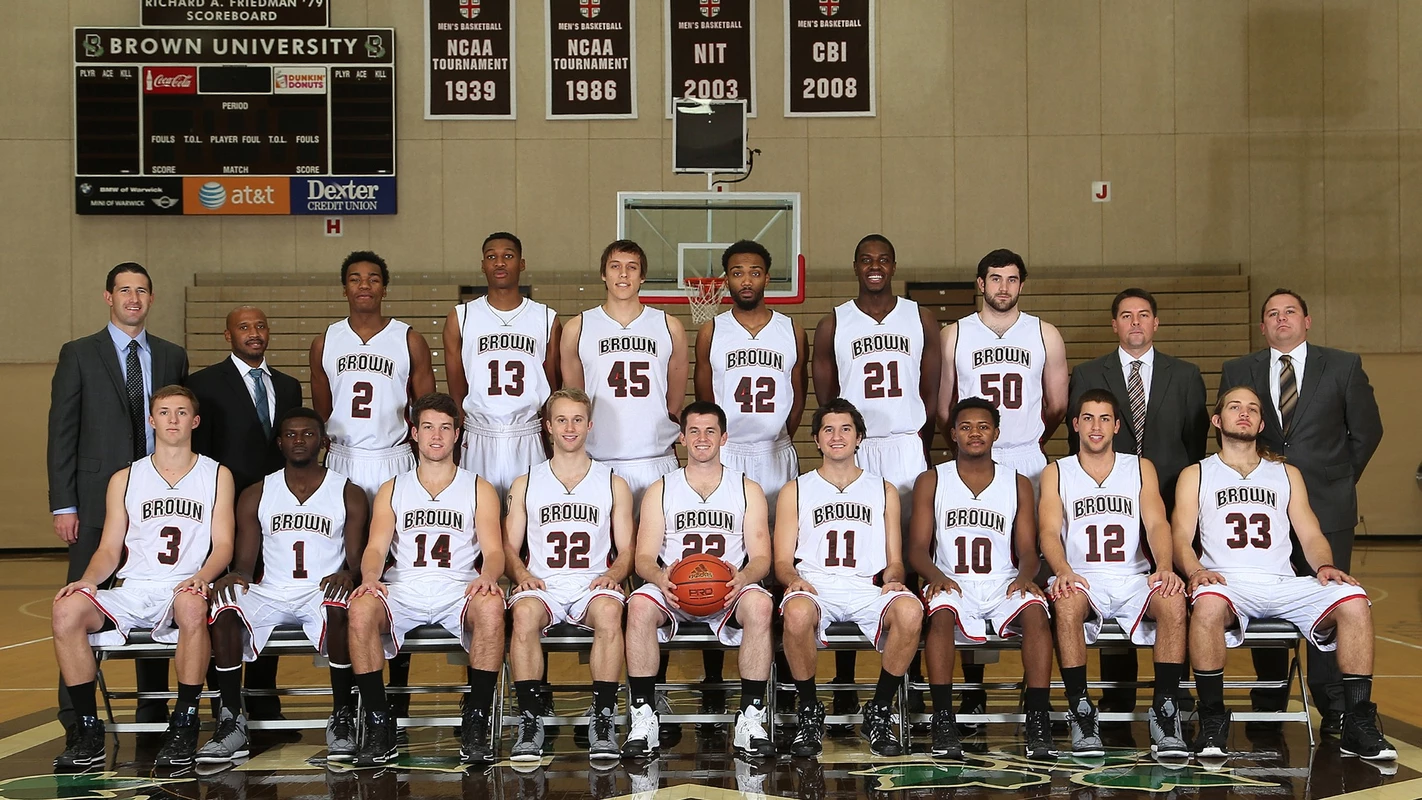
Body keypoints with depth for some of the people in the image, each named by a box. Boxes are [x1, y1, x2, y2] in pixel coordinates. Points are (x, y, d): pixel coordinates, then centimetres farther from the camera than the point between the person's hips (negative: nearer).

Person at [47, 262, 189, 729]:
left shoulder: (172, 357, 12)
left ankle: (153, 713, 15)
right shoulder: (79, 355, 4)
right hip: (97, 500, -2)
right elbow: (62, 433, 0)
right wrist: (63, 505, -6)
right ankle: (77, 720, 4)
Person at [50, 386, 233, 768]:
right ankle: (88, 730, -19)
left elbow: (223, 545, 5)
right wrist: (88, 579, -9)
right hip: (133, 591, 2)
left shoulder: (217, 476, 12)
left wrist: (201, 577, -17)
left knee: (192, 606, -40)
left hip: (185, 590, -2)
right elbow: (109, 549, 14)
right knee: (66, 609, -27)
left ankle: (184, 726, -26)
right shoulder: (125, 479, 17)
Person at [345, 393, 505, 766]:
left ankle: (475, 722, -28)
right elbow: (376, 547, 6)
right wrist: (370, 578, -18)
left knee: (491, 606, -37)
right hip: (402, 590, 1)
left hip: (459, 590, -1)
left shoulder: (479, 489, 16)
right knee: (361, 608, -33)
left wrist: (487, 576, -21)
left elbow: (493, 550, 4)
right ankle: (378, 723, -24)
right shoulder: (392, 490, 20)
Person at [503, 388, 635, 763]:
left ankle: (603, 719, -32)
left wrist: (613, 574, -8)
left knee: (609, 610, -37)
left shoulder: (613, 485, 18)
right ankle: (530, 721, -32)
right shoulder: (525, 484, 19)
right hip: (542, 585, 0)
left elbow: (626, 550, 14)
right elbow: (509, 547, 14)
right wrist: (521, 574, -8)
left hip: (593, 585, 0)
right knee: (525, 612, -36)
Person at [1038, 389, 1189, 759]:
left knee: (1173, 601, -32)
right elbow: (1049, 531, -3)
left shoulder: (1141, 468, 15)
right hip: (1081, 580, -1)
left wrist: (1164, 568, -22)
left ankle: (1164, 710, -26)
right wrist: (1063, 571, -25)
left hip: (1134, 580, 1)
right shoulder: (1056, 473, 12)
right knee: (1066, 603, -37)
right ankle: (1080, 712, -29)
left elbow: (1157, 524, 0)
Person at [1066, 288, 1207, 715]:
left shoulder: (1185, 376, 12)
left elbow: (1197, 441, 10)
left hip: (1170, 504, 0)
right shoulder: (1087, 376, 10)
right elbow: (1078, 442, 8)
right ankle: (1117, 700, 8)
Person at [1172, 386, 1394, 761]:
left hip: (1284, 585, 3)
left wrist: (1324, 566, -7)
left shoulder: (1287, 474, 25)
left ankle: (1358, 727, -22)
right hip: (1227, 583, -3)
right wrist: (1195, 571, -17)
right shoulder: (1196, 475, 18)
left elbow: (1310, 535, 17)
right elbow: (1181, 537, 5)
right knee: (1207, 604, -40)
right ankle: (1212, 721, -27)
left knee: (1353, 601, -26)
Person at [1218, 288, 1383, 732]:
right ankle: (1268, 708, 11)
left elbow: (1367, 430, 10)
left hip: (1327, 510, -1)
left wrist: (1339, 478, 10)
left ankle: (1335, 710, 5)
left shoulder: (1344, 366, 5)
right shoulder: (1237, 372, 8)